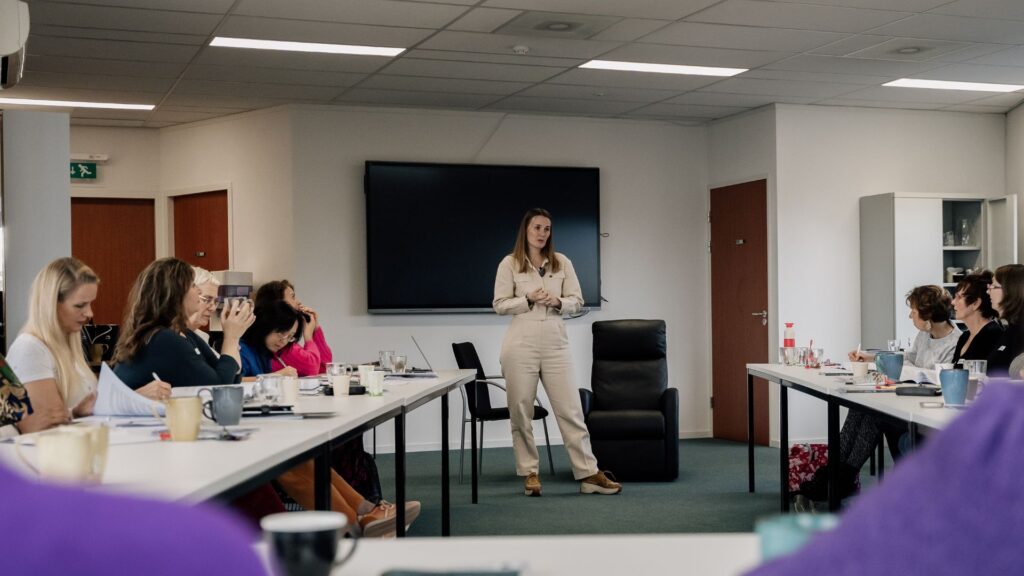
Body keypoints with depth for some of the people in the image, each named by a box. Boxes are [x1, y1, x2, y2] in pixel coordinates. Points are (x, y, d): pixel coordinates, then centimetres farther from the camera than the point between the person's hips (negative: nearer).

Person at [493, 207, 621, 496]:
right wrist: (529, 300, -15)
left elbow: (577, 301, 9)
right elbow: (500, 305, 0)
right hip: (521, 345, -2)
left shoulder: (562, 263, 8)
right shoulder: (509, 263, 1)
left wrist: (558, 302, -11)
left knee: (570, 408, 1)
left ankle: (588, 474, 3)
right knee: (521, 410, 3)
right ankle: (530, 473, 15)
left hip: (556, 344, 2)